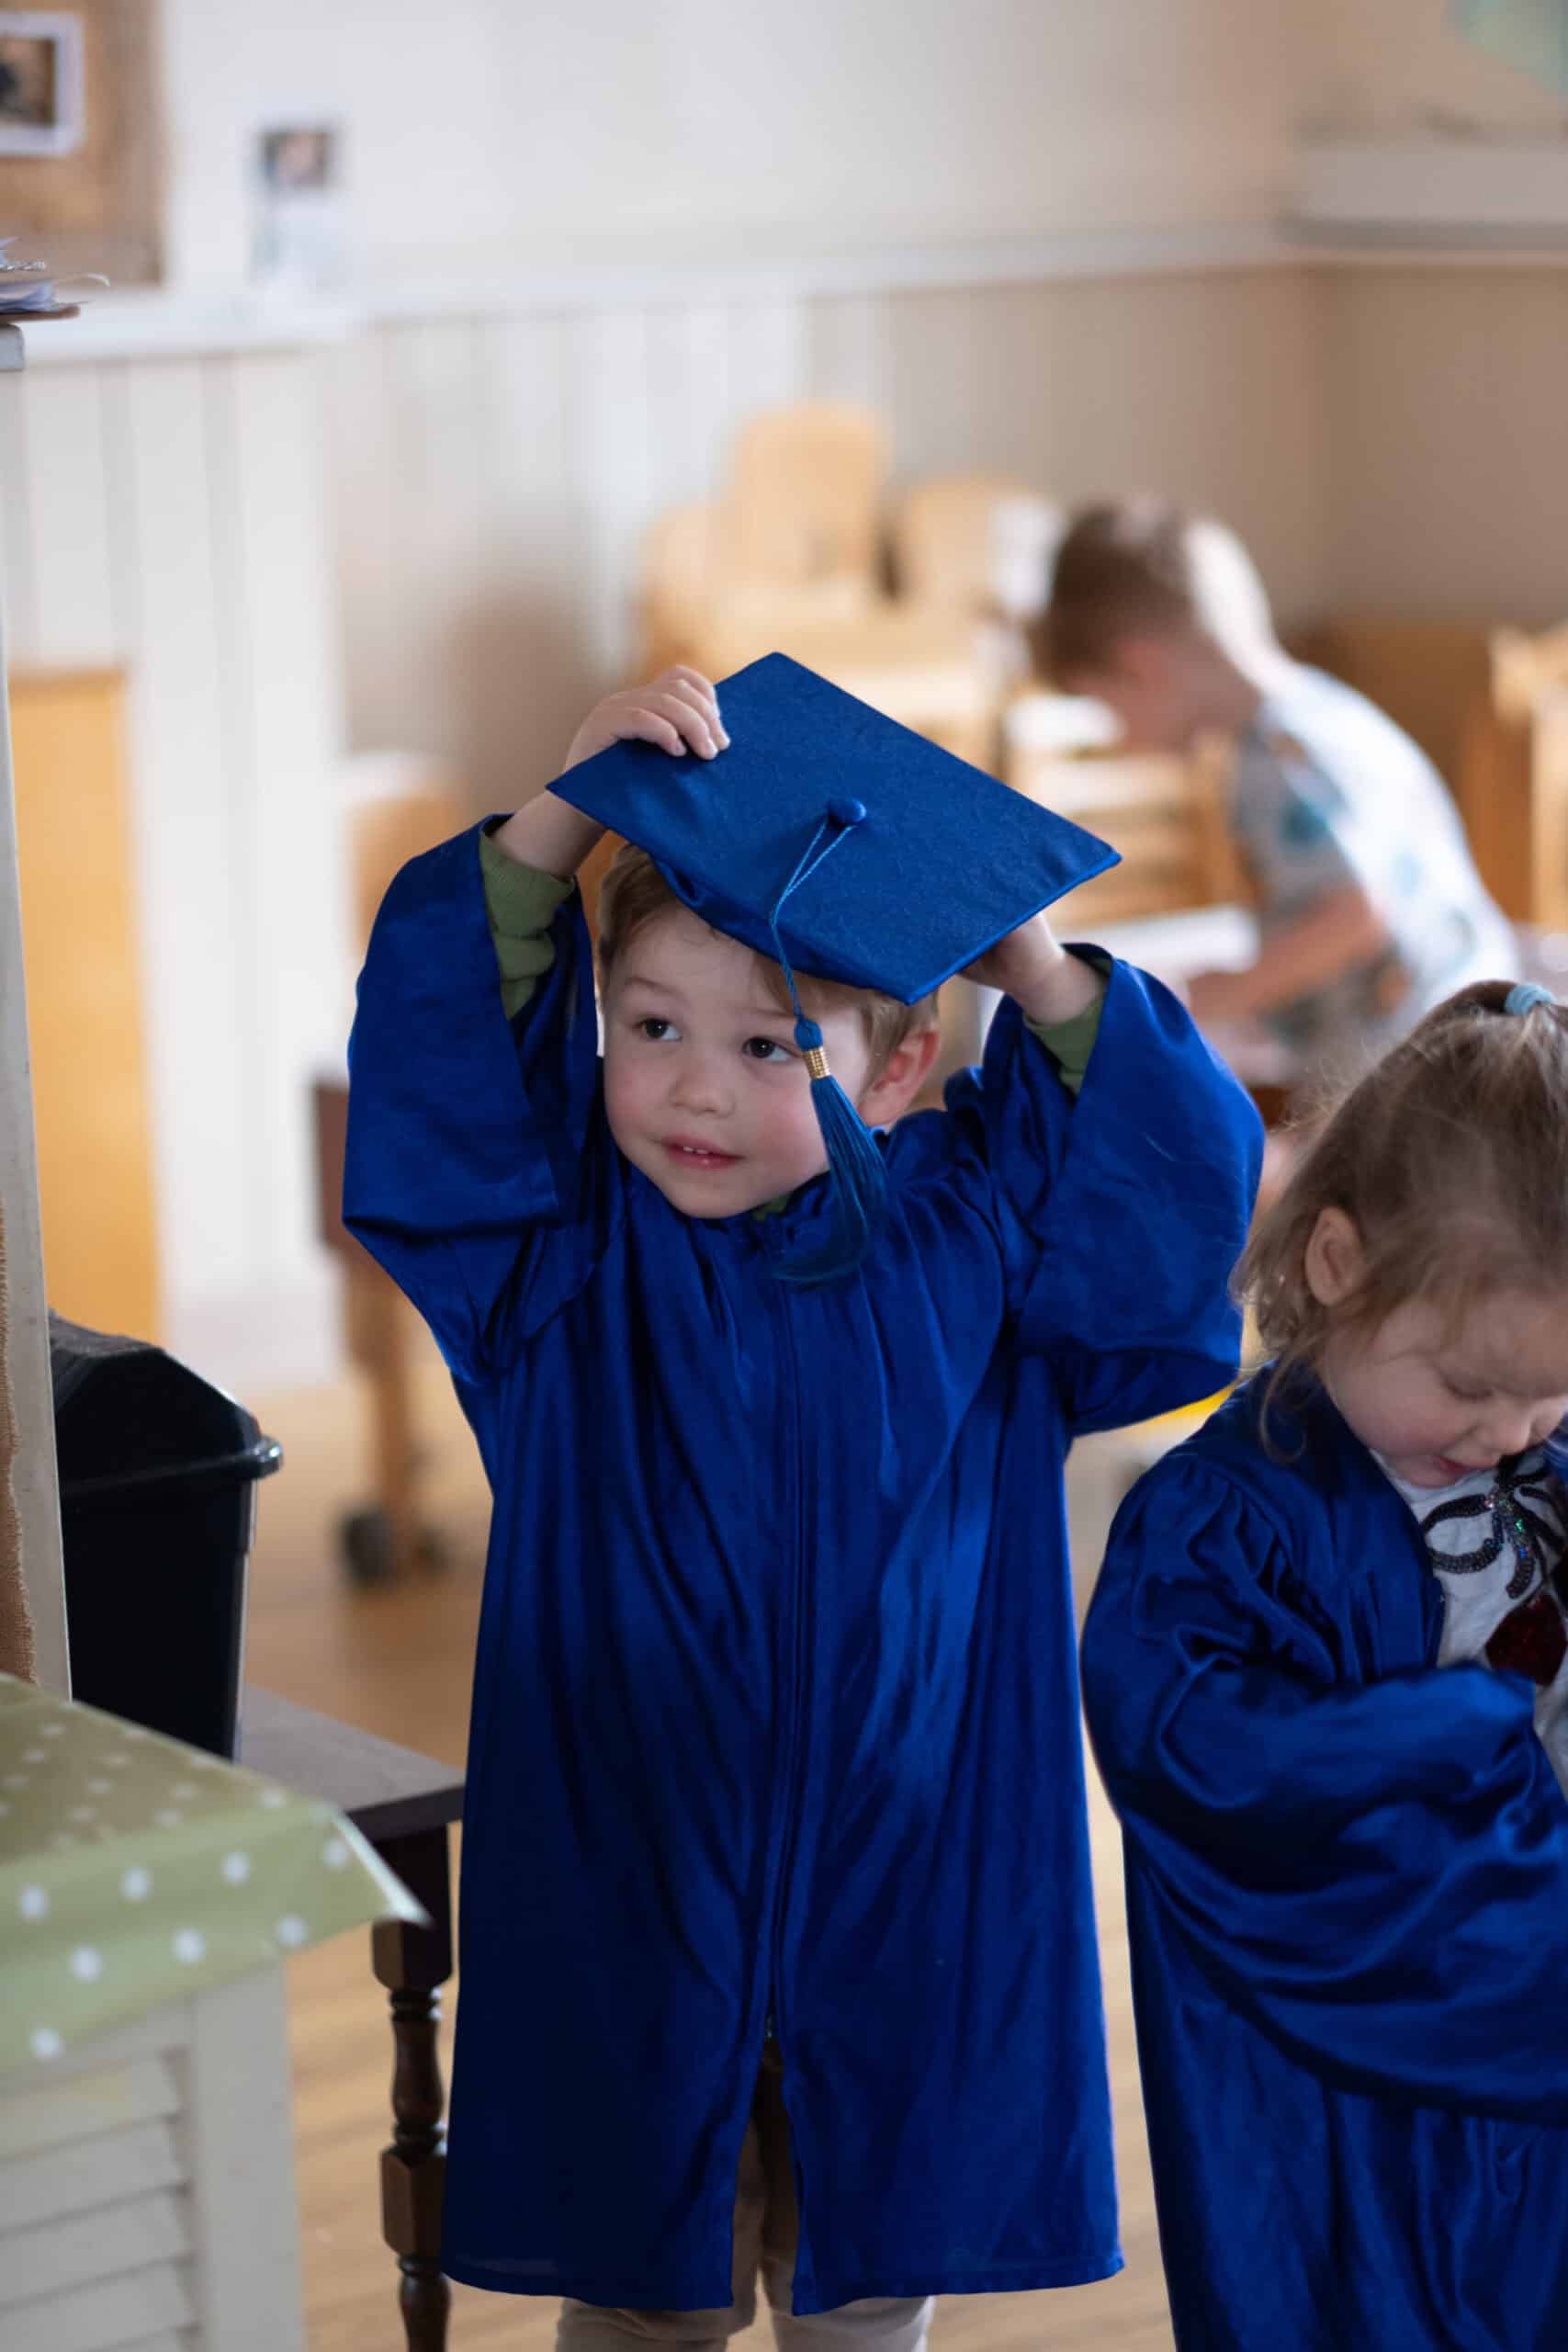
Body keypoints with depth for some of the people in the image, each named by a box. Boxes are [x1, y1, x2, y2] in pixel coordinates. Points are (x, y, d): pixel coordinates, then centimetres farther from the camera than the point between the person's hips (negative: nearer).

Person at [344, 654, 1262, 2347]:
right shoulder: (565, 1250, -6)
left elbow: (1191, 1175, -9)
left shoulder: (968, 1233, -2)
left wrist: (1038, 970, -19)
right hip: (632, 1871, -1)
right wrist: (561, 820, -29)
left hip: (907, 1875, 1)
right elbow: (437, 1044, -19)